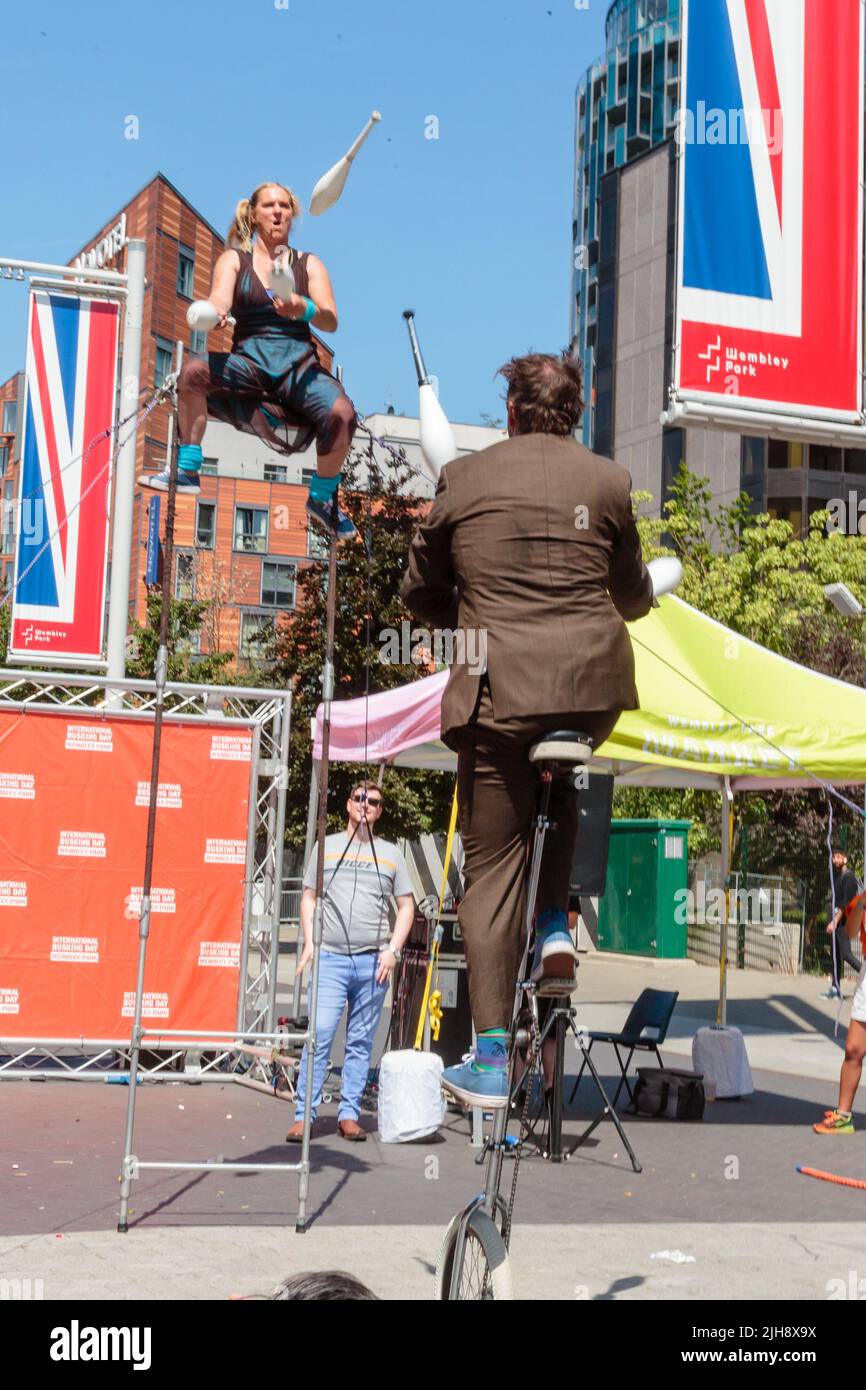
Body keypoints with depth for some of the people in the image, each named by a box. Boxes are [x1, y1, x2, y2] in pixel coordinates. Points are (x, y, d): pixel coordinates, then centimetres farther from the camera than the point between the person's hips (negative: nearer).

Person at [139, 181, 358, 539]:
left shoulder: (308, 264, 13)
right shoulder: (234, 259, 13)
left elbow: (330, 321, -1)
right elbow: (220, 299, -8)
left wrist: (304, 309, -24)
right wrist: (213, 313, -33)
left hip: (299, 364, 0)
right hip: (249, 360, 0)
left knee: (342, 414, -30)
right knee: (194, 371, -30)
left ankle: (322, 497, -6)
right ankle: (187, 471, -20)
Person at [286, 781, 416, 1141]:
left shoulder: (390, 854, 13)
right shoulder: (325, 847, 11)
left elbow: (406, 907, 12)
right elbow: (309, 898, 13)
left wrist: (392, 950, -1)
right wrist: (309, 942, 0)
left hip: (373, 961, 2)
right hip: (330, 957, -1)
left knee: (361, 1042, 5)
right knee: (319, 1035, -10)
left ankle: (349, 1115, 12)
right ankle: (303, 1115, -6)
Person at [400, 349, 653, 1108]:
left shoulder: (464, 478, 4)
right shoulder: (607, 481, 5)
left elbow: (421, 594, 12)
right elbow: (633, 597, 15)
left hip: (496, 692, -1)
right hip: (593, 689, 2)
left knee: (491, 870, 5)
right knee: (559, 783, 35)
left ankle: (491, 1062, 6)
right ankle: (555, 927, 18)